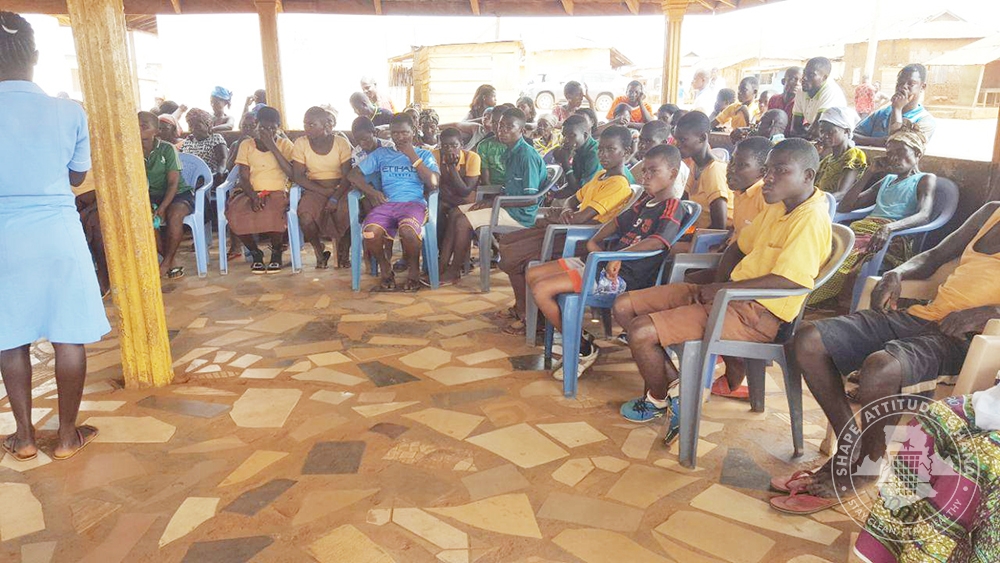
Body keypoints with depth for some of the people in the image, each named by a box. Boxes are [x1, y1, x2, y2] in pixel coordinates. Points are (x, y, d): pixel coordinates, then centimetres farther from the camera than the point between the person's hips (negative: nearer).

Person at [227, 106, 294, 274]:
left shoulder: (285, 144, 6)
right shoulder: (246, 145, 10)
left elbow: (291, 173, -11)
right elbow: (244, 177, 2)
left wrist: (272, 146, -13)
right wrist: (253, 196, -18)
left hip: (277, 192, -2)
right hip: (250, 192, 2)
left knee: (272, 214, -37)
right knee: (234, 213, -30)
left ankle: (276, 252, -5)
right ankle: (255, 252, -3)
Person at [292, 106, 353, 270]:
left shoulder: (341, 143, -5)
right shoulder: (300, 143, -3)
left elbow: (347, 176, -8)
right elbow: (298, 176, -6)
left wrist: (335, 197, -24)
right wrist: (325, 191, -17)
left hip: (339, 188, 0)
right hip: (314, 189, 1)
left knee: (346, 213, -31)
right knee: (305, 217, -29)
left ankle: (343, 253, -1)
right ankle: (320, 253, 0)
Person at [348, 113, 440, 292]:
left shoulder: (424, 154, 17)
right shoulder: (381, 153, 22)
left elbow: (433, 183, -1)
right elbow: (353, 175, 18)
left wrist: (412, 156, -1)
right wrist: (372, 192, 0)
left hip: (414, 203, -2)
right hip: (386, 203, 2)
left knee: (407, 230, -38)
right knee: (370, 233, -32)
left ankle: (414, 270, -8)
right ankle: (385, 270, -2)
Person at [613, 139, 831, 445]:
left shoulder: (812, 218, -15)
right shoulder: (777, 208, 13)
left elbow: (786, 280, -25)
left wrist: (721, 289, -17)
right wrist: (716, 285, 1)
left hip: (756, 316, -10)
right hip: (729, 295, 10)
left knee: (642, 332, -22)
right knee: (624, 307, 3)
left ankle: (659, 400, 8)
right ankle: (676, 386, 8)